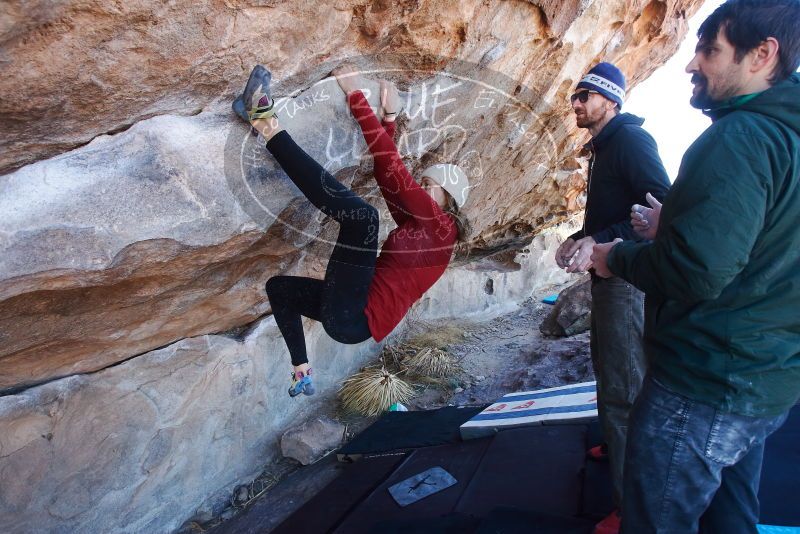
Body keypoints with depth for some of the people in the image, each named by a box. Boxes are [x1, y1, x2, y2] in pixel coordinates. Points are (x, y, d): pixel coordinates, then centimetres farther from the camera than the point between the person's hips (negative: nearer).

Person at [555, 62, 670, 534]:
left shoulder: (631, 139, -13)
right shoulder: (605, 146, 17)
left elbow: (662, 208, -24)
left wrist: (600, 243, -29)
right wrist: (579, 240, 10)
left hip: (628, 281, -11)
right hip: (609, 276, 11)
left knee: (623, 389, -7)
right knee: (609, 373, 24)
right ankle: (618, 446, 45)